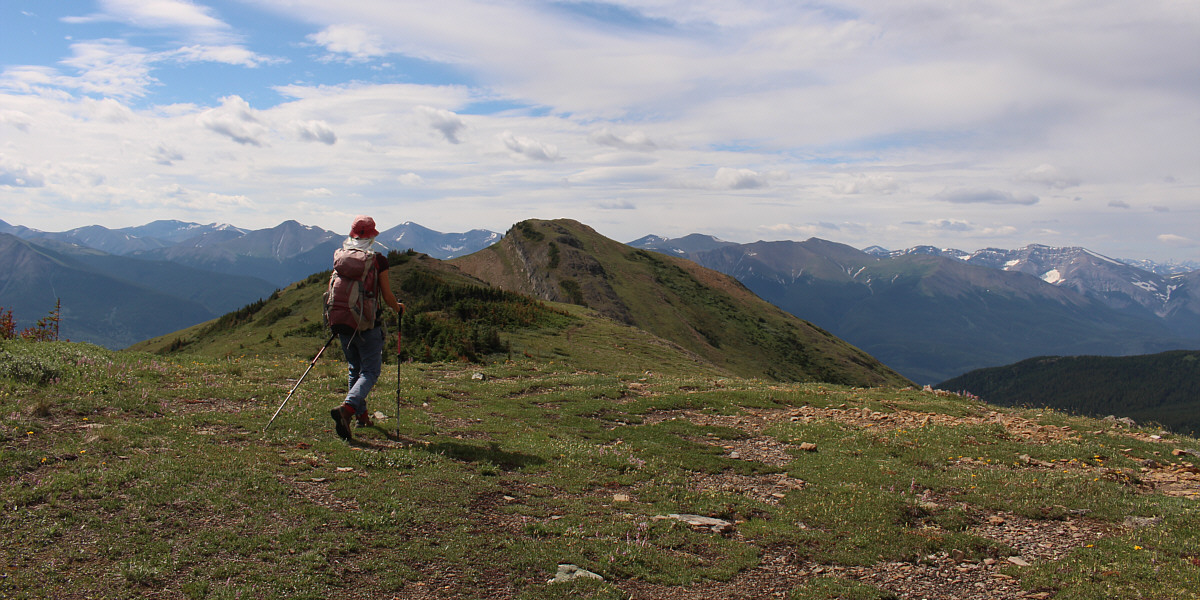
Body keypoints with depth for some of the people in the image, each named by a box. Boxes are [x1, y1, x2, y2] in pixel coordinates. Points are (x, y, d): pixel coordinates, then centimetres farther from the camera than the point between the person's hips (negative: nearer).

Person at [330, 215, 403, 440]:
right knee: (370, 371, -1)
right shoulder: (378, 260, -7)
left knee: (355, 369, 20)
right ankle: (346, 407, -24)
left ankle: (361, 414, 27)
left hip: (343, 324, 5)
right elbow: (387, 297, -5)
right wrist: (398, 308, 17)